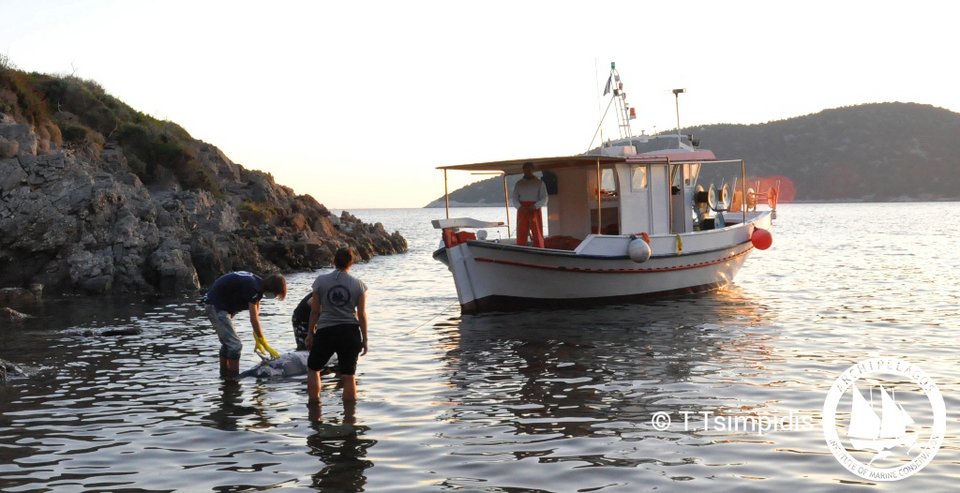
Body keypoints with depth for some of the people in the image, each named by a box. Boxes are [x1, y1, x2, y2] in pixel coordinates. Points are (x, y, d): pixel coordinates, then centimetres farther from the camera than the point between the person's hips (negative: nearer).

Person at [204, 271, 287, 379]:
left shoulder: (258, 284, 4)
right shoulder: (253, 287, -25)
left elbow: (256, 314, 8)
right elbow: (254, 319, -23)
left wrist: (258, 340, 6)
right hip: (217, 308, -11)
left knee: (227, 343, 20)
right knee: (235, 345, -11)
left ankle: (225, 375, 29)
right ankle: (234, 379, -5)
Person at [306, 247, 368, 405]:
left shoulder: (321, 281, -2)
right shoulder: (358, 284, -1)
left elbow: (315, 311, 0)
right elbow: (362, 315, 1)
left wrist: (310, 333, 11)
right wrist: (364, 339, 9)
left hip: (325, 332, -1)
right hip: (351, 332, 1)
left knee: (313, 368, 21)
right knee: (349, 376, 8)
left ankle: (313, 403, 20)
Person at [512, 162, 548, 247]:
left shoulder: (539, 183, 6)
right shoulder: (519, 184, 12)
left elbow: (544, 199, -1)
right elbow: (515, 199, 7)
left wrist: (535, 206, -19)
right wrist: (520, 207, -14)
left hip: (535, 211, -2)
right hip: (522, 211, 2)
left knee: (537, 235, -3)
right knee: (521, 235, -2)